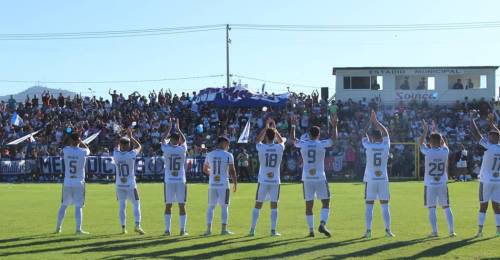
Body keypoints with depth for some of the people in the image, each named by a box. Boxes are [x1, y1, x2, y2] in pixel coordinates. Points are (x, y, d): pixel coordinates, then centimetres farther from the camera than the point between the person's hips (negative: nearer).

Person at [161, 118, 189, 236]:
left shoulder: (166, 149, -6)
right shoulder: (182, 149, -4)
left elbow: (164, 141, 17)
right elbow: (184, 140, 19)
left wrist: (169, 129, 28)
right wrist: (178, 129, 31)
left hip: (169, 182, 0)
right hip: (181, 181, 0)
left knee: (168, 206, 6)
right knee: (182, 206, 5)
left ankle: (167, 230, 5)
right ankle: (182, 230, 4)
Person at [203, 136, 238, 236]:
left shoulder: (209, 155, 5)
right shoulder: (228, 155, -5)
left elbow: (205, 169, 16)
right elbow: (232, 171, -5)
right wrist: (235, 183, 4)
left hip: (212, 185, 3)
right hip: (224, 185, -3)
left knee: (211, 206, 9)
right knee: (224, 207, 6)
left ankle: (209, 229, 5)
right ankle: (224, 229, 5)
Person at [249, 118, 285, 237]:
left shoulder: (261, 147, -8)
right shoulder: (280, 148, -5)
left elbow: (257, 140, 16)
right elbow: (282, 140, 20)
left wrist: (266, 127, 21)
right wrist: (274, 128, 26)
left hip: (263, 181, 0)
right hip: (275, 181, 0)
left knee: (258, 205, 7)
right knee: (274, 205, 6)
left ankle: (252, 230, 8)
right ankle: (273, 230, 4)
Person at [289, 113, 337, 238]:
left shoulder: (302, 144, -1)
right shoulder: (322, 144, -6)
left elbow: (292, 139, 19)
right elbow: (334, 138, 11)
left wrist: (293, 126, 27)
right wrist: (334, 125, 20)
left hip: (306, 179, 2)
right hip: (320, 178, -2)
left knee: (309, 204, 8)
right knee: (325, 203, 5)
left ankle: (311, 230, 8)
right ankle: (322, 224, -14)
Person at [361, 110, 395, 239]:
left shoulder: (368, 146, -7)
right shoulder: (385, 146, -1)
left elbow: (364, 135, 10)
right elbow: (385, 133, 15)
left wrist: (370, 121, 18)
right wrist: (376, 121, 23)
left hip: (370, 180, -1)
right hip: (383, 180, 2)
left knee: (369, 205, 3)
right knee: (385, 206, 6)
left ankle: (368, 230, 0)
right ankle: (388, 230, 4)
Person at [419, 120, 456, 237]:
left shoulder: (428, 152, -12)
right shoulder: (445, 151, -5)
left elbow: (420, 143, 8)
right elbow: (443, 143, 18)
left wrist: (426, 130, 18)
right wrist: (434, 131, 28)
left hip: (430, 185, -2)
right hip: (443, 184, 2)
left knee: (432, 209, 4)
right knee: (446, 208, 9)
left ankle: (434, 232, 2)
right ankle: (451, 231, 10)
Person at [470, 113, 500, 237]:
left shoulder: (488, 147, -15)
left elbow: (475, 133, -12)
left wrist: (472, 119, -1)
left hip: (486, 181, -4)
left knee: (483, 206, 1)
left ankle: (480, 230, 2)